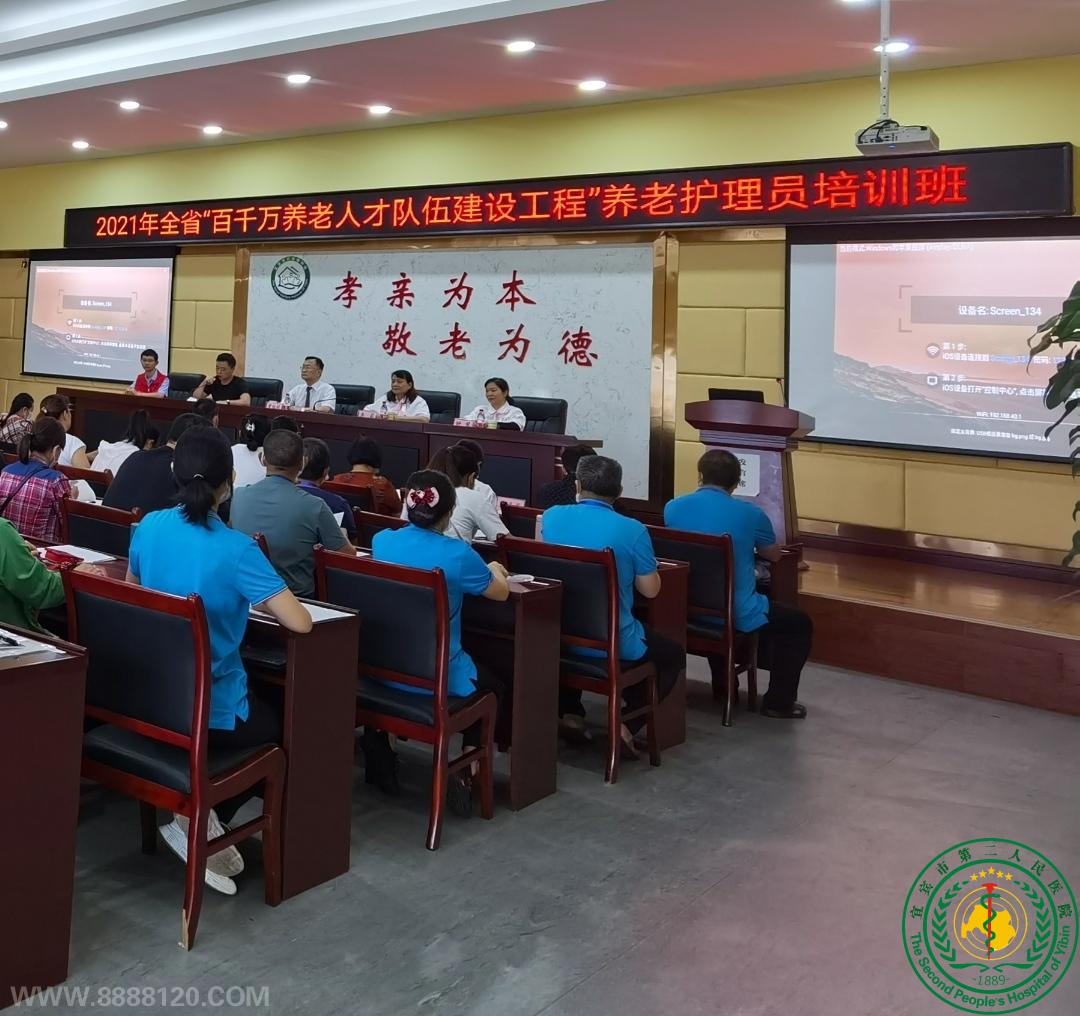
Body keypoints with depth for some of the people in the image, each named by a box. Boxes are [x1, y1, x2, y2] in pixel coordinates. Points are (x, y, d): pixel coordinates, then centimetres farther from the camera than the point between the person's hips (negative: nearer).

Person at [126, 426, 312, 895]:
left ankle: (201, 818, 15)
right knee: (282, 727, 23)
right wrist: (256, 599, -5)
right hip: (209, 707, -6)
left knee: (262, 711, 30)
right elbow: (300, 622, -24)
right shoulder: (236, 549, -22)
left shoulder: (149, 526, -4)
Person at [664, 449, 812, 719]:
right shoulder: (750, 513, -10)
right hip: (736, 615, -4)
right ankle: (778, 702, 19)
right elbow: (773, 555, 10)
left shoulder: (672, 507, -2)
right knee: (799, 623, 18)